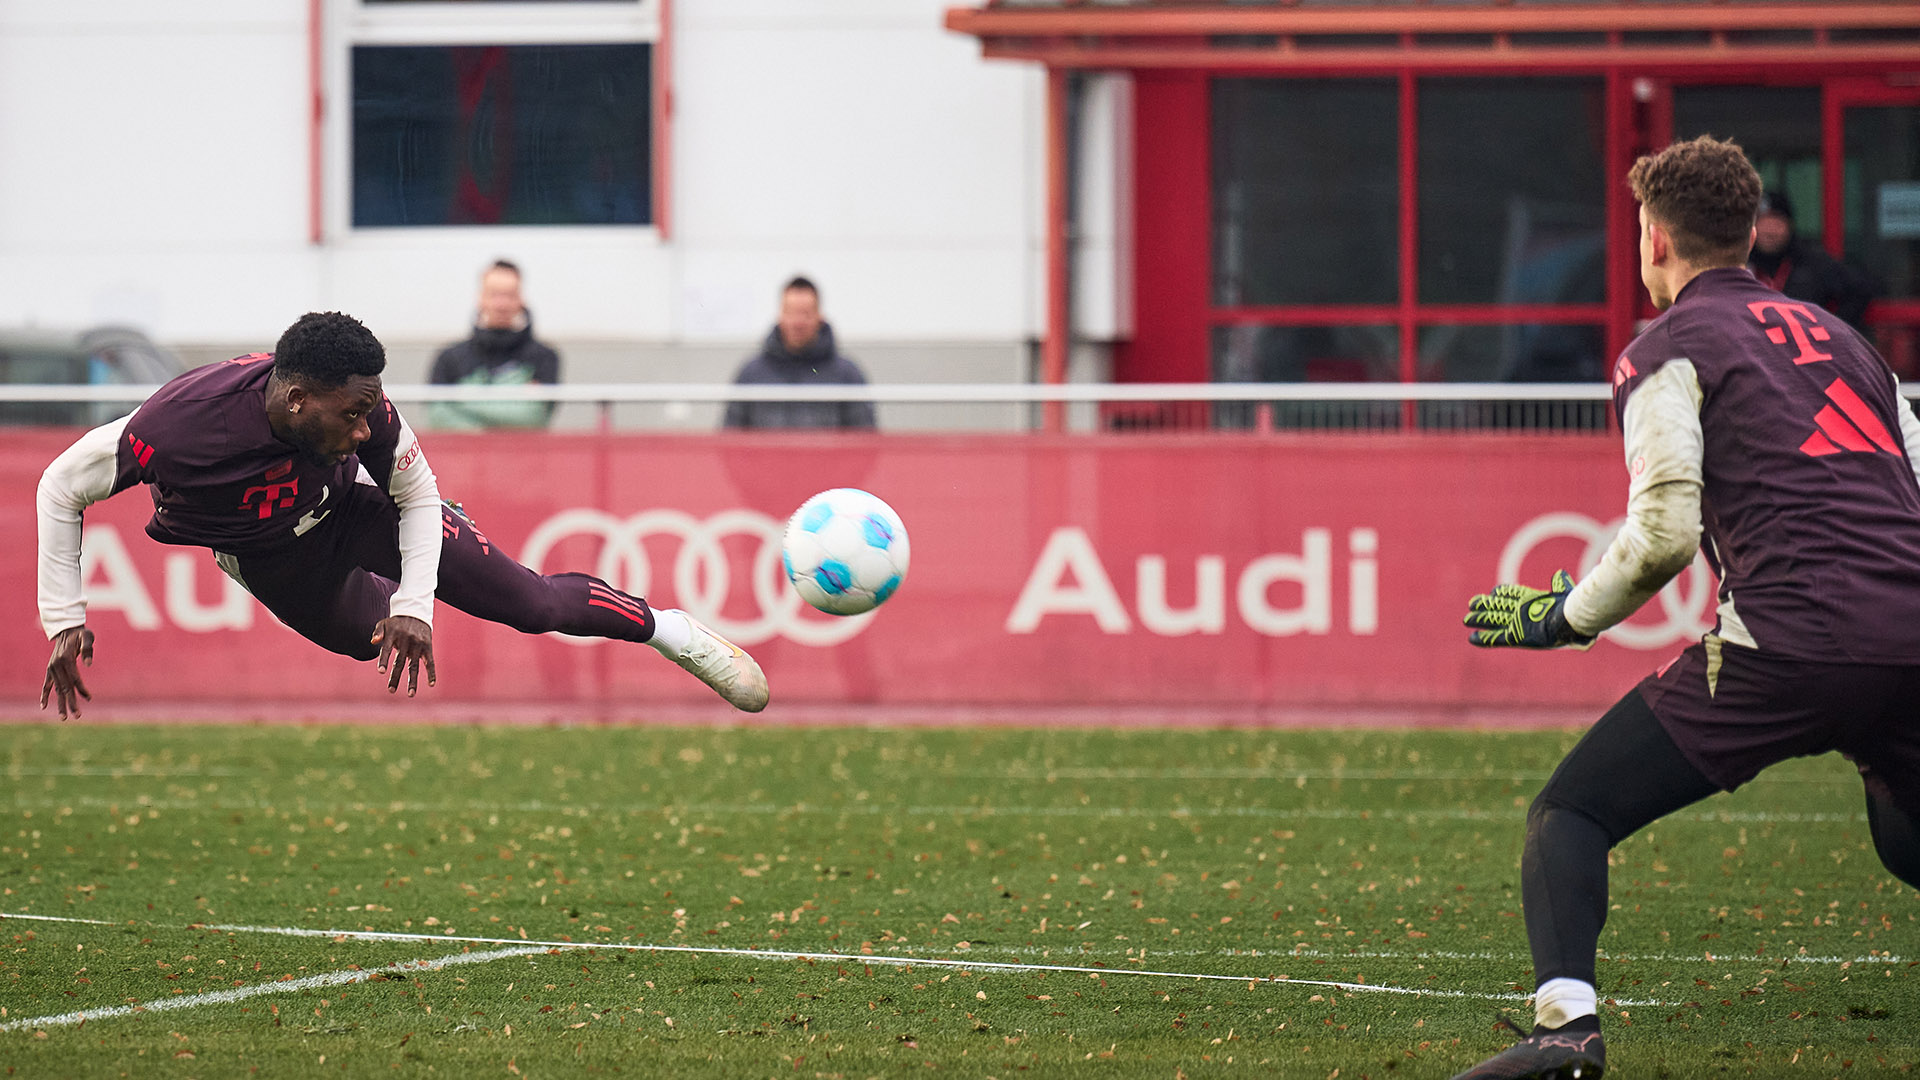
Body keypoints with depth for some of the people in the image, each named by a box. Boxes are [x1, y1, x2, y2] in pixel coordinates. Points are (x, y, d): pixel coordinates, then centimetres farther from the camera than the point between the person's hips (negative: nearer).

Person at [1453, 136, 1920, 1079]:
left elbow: (1664, 533, -6)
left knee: (1568, 815, 2)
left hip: (1790, 640, -6)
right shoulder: (1838, 336, 25)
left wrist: (1565, 617, 7)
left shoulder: (1666, 350, 6)